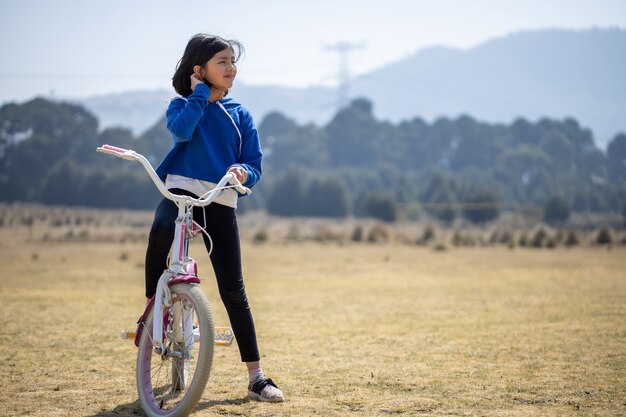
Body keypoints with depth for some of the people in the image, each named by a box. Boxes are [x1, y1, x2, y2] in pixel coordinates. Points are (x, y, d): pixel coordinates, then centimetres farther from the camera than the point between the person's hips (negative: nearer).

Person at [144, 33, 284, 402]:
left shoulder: (240, 115, 13)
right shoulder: (181, 105, 8)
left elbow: (255, 166, 7)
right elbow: (182, 129, -17)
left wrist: (243, 173, -16)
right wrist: (199, 93, -7)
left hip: (221, 204, 2)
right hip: (181, 190, -2)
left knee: (233, 289, -4)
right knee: (161, 229, -38)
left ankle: (256, 377, 1)